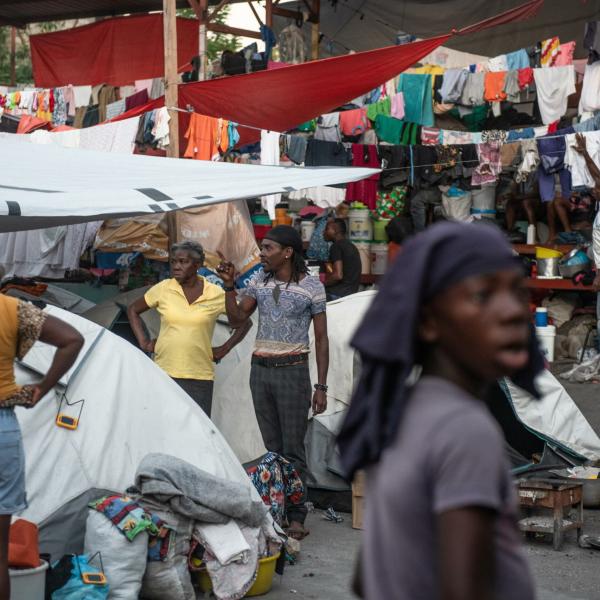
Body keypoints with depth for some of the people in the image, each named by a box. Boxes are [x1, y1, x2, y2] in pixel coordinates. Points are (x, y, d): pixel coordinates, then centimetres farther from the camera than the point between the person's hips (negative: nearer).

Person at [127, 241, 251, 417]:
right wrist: (143, 342, 9)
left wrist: (225, 349, 5)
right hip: (165, 373, 1)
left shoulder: (216, 295, 0)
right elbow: (133, 310, 17)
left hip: (200, 376, -1)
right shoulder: (163, 289, 3)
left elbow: (244, 322, 12)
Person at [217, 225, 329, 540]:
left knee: (293, 448, -4)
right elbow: (237, 318, 10)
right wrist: (229, 286, -4)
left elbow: (321, 339, -3)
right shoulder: (259, 281, 8)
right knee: (272, 447, 7)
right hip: (260, 370, 5)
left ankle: (296, 517, 0)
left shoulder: (311, 286, -5)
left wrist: (321, 387, -6)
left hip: (293, 371, -4)